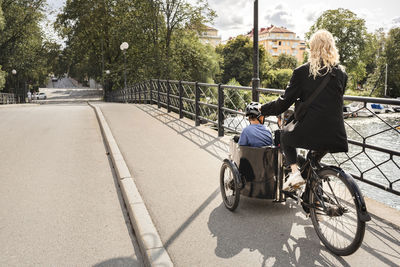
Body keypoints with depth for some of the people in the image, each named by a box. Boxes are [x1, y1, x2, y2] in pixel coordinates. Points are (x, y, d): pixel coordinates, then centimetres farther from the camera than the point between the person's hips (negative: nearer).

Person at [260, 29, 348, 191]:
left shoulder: (302, 72, -5)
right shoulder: (341, 73, 7)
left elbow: (284, 103, -6)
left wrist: (261, 109, 9)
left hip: (309, 132, -4)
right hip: (335, 135, 4)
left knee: (285, 138, 27)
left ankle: (294, 172, 6)